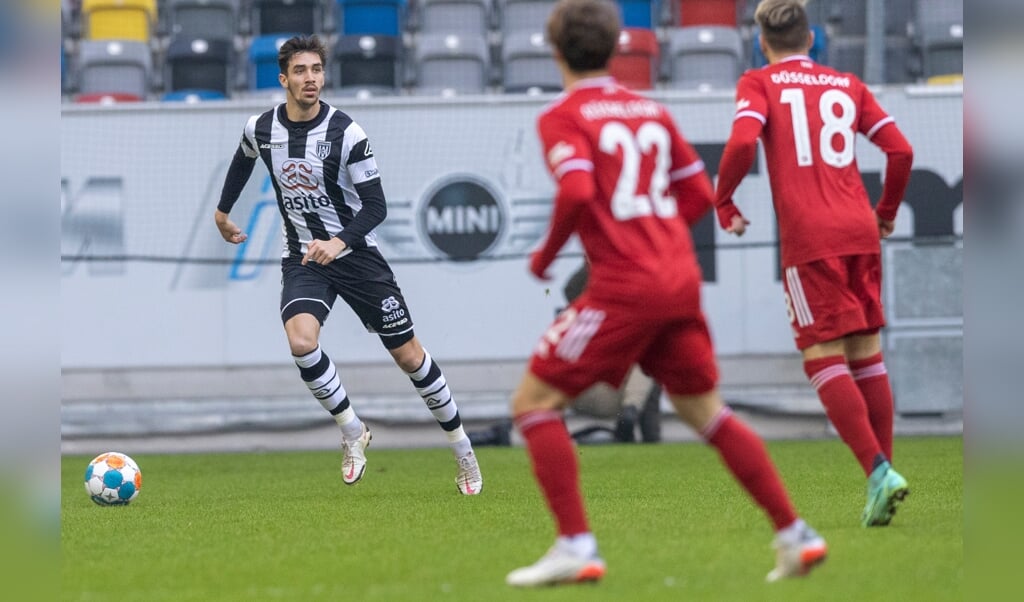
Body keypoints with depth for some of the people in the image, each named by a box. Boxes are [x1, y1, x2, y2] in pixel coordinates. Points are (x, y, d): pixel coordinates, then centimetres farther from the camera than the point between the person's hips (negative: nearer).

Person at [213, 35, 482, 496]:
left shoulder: (346, 133, -17)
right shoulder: (261, 129, -6)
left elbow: (375, 205, -15)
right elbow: (243, 160, 21)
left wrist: (339, 243, -31)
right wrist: (223, 210, 31)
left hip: (355, 253, -2)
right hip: (302, 258, 2)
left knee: (409, 356, 3)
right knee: (301, 342, -26)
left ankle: (462, 449, 21)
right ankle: (352, 433, -4)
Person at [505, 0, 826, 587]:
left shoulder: (563, 118, -4)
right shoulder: (651, 111, 15)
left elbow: (577, 192, -20)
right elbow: (700, 193, 15)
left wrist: (546, 254, -5)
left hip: (624, 290, -6)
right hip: (681, 280, 7)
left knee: (534, 401, 2)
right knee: (707, 412, 19)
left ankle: (576, 548, -7)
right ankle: (795, 535, 16)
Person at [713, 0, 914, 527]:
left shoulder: (759, 84, 5)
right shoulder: (847, 85, 16)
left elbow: (743, 142, -14)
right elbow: (900, 150, 9)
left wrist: (723, 203, 0)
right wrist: (886, 213, 24)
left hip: (808, 238, -4)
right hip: (860, 231, 4)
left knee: (824, 356, -5)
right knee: (866, 350, 11)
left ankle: (878, 471, -19)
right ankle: (883, 472, 9)